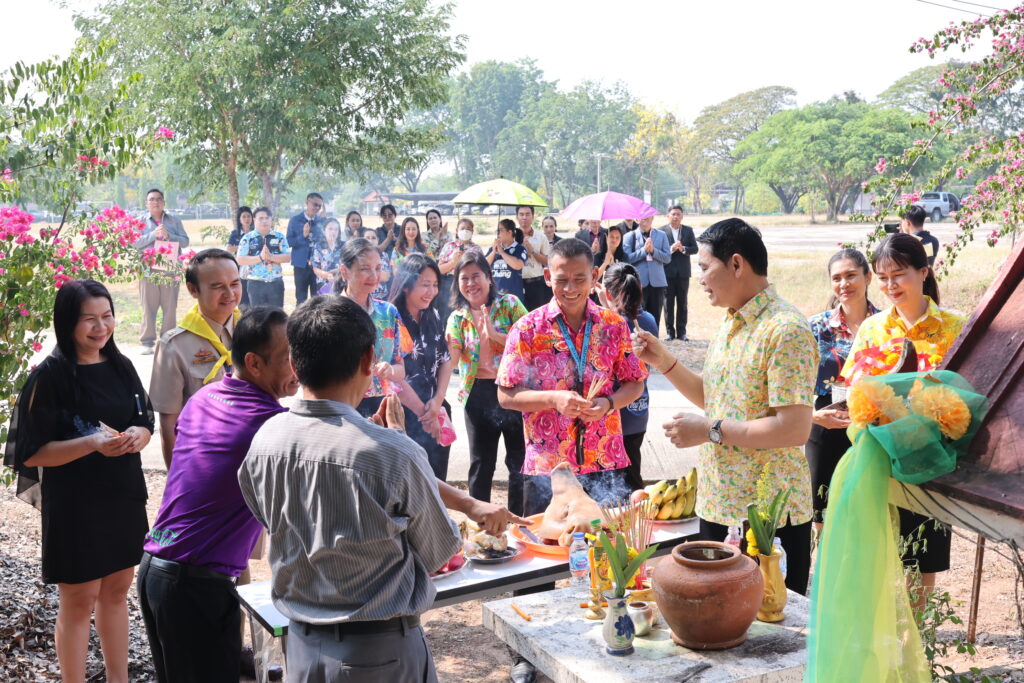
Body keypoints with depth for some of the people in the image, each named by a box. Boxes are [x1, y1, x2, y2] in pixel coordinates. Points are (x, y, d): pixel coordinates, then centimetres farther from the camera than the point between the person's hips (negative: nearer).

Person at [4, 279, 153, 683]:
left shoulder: (120, 366, 2)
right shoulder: (50, 376, -14)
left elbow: (146, 423, 9)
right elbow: (31, 452, -15)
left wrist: (136, 436, -14)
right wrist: (92, 443, -27)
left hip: (124, 498, 6)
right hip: (74, 506, -6)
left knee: (116, 591, 17)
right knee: (79, 600, 7)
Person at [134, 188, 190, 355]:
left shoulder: (174, 221, 14)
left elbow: (185, 241, 5)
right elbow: (134, 243, -1)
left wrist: (169, 236, -11)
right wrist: (153, 235, -12)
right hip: (148, 272, -1)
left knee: (170, 308, 2)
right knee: (148, 308, -3)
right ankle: (147, 342, 2)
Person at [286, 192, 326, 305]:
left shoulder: (322, 221, 7)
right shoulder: (295, 220, 2)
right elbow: (288, 242, -2)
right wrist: (303, 236, -16)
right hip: (301, 264, -1)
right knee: (301, 298, 4)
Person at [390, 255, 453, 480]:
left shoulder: (433, 318, 6)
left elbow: (445, 361, 9)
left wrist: (437, 402, -5)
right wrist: (422, 412, -12)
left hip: (436, 415, 6)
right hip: (404, 417, -6)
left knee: (437, 480, 13)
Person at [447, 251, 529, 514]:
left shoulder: (509, 304, -3)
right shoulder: (457, 318, 7)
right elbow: (452, 358, -3)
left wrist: (496, 334, -22)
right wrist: (448, 344, -23)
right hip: (478, 393, 3)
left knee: (519, 461, 5)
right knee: (481, 462, 13)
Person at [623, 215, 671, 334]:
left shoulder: (661, 235, 11)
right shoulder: (630, 236, 4)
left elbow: (667, 258, 3)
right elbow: (627, 258, -7)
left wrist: (653, 250, -11)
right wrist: (644, 250, -14)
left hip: (657, 282, 2)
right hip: (638, 282, -2)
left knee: (655, 316, 6)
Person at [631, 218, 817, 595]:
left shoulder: (786, 330, -18)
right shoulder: (730, 323, 11)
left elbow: (795, 429, -25)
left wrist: (710, 431, -21)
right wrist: (664, 361, 7)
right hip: (718, 504, 9)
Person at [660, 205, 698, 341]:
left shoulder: (688, 230, 8)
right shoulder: (662, 230, -1)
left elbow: (695, 248, 4)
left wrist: (684, 249, -14)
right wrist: (671, 248, -20)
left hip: (683, 272, 2)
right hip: (668, 272, -2)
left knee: (682, 303, 6)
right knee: (668, 302, 3)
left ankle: (681, 331, 12)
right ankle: (670, 331, 9)